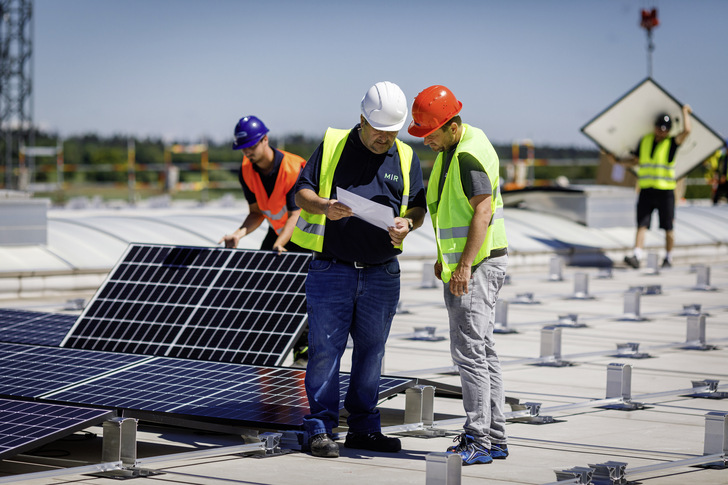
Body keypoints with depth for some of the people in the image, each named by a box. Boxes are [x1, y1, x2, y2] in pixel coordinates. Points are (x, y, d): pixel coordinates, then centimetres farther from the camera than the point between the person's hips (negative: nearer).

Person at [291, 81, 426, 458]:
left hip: (382, 272, 3)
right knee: (325, 348, -5)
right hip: (332, 268, -3)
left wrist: (407, 223, -11)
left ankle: (363, 427, 18)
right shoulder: (332, 145, 2)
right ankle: (319, 428, 2)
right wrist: (323, 207, -19)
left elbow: (418, 207, 12)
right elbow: (302, 193, 2)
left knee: (371, 350, 8)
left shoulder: (406, 158, 10)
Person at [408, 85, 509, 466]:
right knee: (482, 351, 12)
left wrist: (464, 265, -26)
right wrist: (446, 256, 23)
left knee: (469, 350, -10)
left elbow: (483, 212, -24)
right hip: (462, 262, 11)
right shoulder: (451, 148, 13)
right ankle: (495, 438, 16)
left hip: (478, 263, -11)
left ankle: (478, 441, -8)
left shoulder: (469, 155, -19)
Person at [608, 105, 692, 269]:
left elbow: (686, 131, -20)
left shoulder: (671, 143, -3)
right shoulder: (645, 140, 10)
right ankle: (636, 257, -15)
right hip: (646, 190, 3)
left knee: (668, 228, 5)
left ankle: (668, 258, 18)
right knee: (642, 225, -7)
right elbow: (634, 160, 18)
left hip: (665, 192, -3)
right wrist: (617, 161, 8)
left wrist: (685, 112, -7)